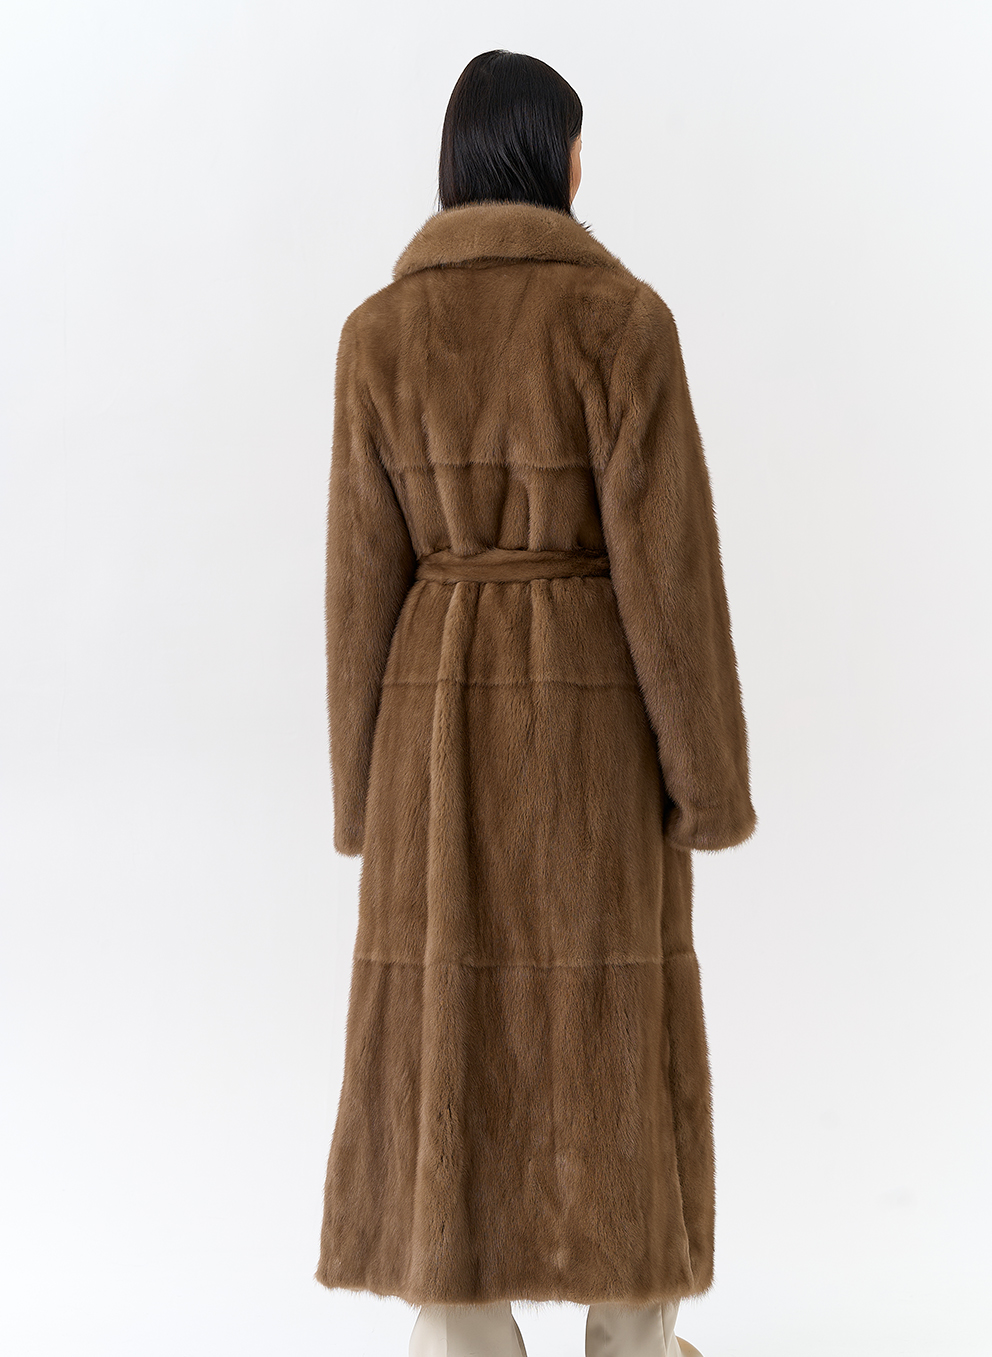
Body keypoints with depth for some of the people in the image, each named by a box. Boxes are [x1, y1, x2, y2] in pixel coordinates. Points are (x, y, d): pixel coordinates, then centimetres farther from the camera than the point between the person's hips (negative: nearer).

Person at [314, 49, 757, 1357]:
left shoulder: (379, 332, 0)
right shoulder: (622, 315, -9)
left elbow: (365, 576, -1)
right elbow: (668, 561, -12)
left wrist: (365, 786, 7)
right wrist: (710, 773, -4)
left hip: (445, 708, 2)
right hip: (594, 712, -2)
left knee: (449, 1040, 9)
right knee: (612, 1035, 12)